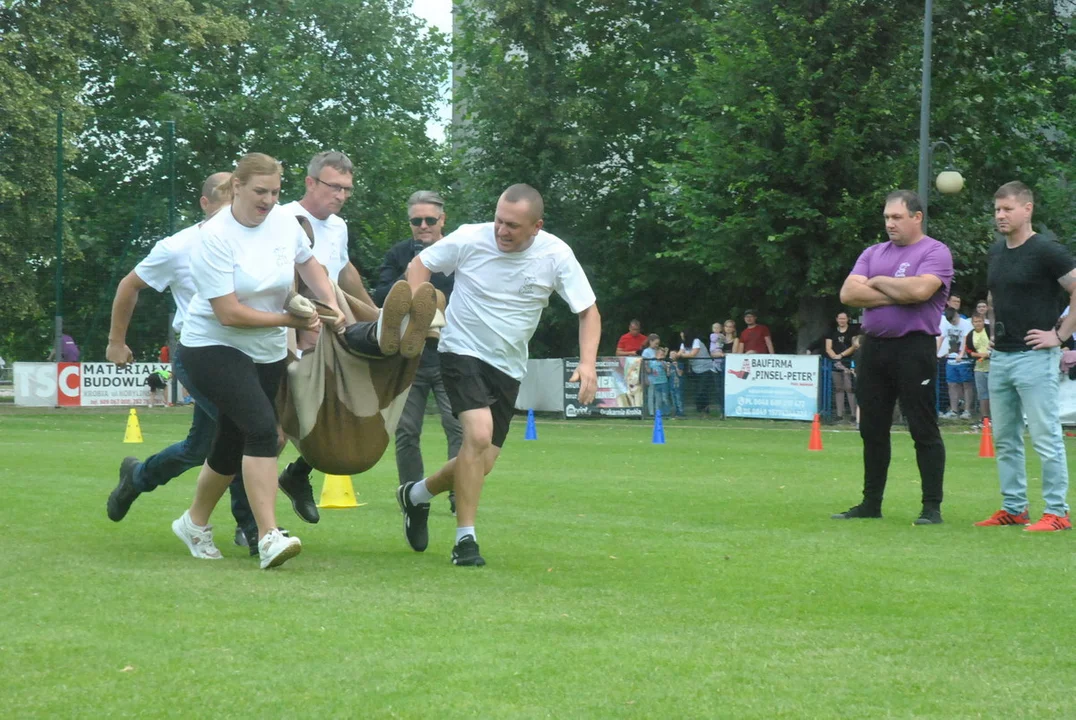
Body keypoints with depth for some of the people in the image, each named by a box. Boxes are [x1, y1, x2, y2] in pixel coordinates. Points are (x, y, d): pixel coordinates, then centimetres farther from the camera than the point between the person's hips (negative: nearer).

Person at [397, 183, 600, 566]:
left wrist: (587, 363, -20)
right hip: (463, 352, -4)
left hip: (508, 368, 4)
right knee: (479, 433, -26)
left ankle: (416, 495, 35)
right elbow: (419, 265, 2)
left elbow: (588, 311, -4)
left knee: (482, 463, 6)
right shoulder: (470, 239, -14)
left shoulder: (556, 255, -11)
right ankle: (465, 539, -15)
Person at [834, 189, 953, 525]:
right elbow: (848, 293, 1)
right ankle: (871, 504, 19)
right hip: (872, 346, 6)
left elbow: (920, 289, -21)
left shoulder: (935, 252, -3)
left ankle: (932, 507, 0)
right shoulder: (873, 253, 15)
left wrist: (877, 282, -5)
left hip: (913, 348, -6)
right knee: (872, 429, 10)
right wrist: (896, 295, -9)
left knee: (924, 430, -4)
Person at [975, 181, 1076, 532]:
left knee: (1046, 438, -7)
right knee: (1005, 439, 12)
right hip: (1000, 356, 8)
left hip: (1034, 357, -8)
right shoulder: (996, 252, 12)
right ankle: (1013, 508, 19)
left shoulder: (1046, 251, -12)